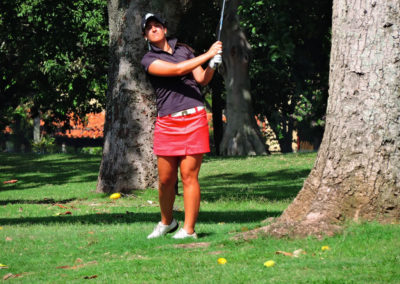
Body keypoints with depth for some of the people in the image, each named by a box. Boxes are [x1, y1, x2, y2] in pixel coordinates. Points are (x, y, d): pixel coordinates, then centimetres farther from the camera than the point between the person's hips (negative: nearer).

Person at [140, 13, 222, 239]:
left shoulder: (184, 50, 14)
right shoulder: (149, 60, 3)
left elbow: (202, 79, 9)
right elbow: (177, 69, -12)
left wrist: (212, 66, -11)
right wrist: (208, 55, -12)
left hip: (194, 118, 0)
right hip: (167, 122, 0)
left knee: (189, 176, -5)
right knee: (166, 179, 2)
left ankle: (189, 230, -2)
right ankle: (167, 222, 25)